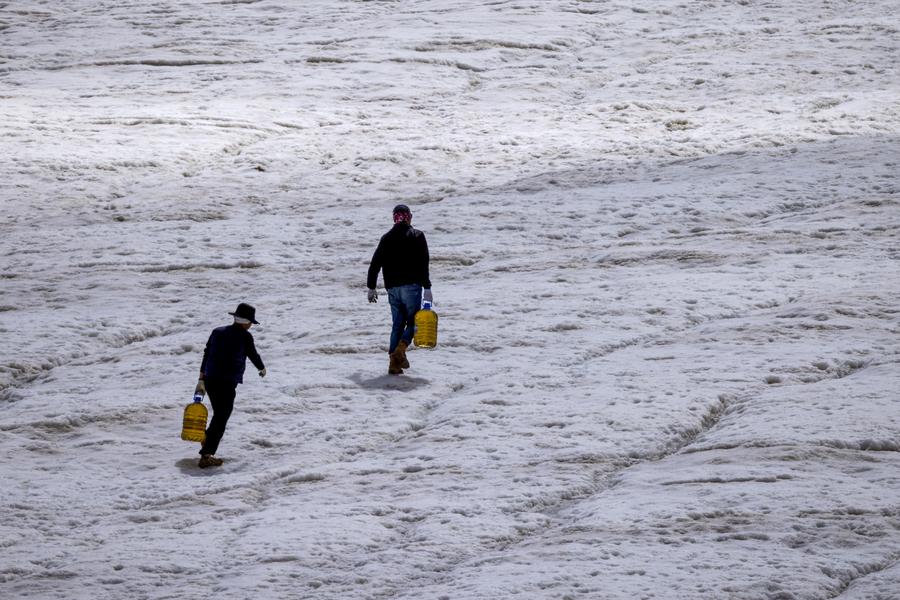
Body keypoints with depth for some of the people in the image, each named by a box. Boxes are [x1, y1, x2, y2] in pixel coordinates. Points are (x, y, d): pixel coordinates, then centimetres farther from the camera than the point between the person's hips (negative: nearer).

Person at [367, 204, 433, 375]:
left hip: (392, 288, 4)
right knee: (412, 321, 3)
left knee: (397, 324, 10)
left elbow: (375, 264, 9)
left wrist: (371, 287, 17)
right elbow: (423, 264, -9)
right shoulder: (417, 236, -1)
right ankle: (400, 349, -23)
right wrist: (427, 288, -9)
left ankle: (393, 361, 0)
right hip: (411, 286, -4)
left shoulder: (386, 238, 10)